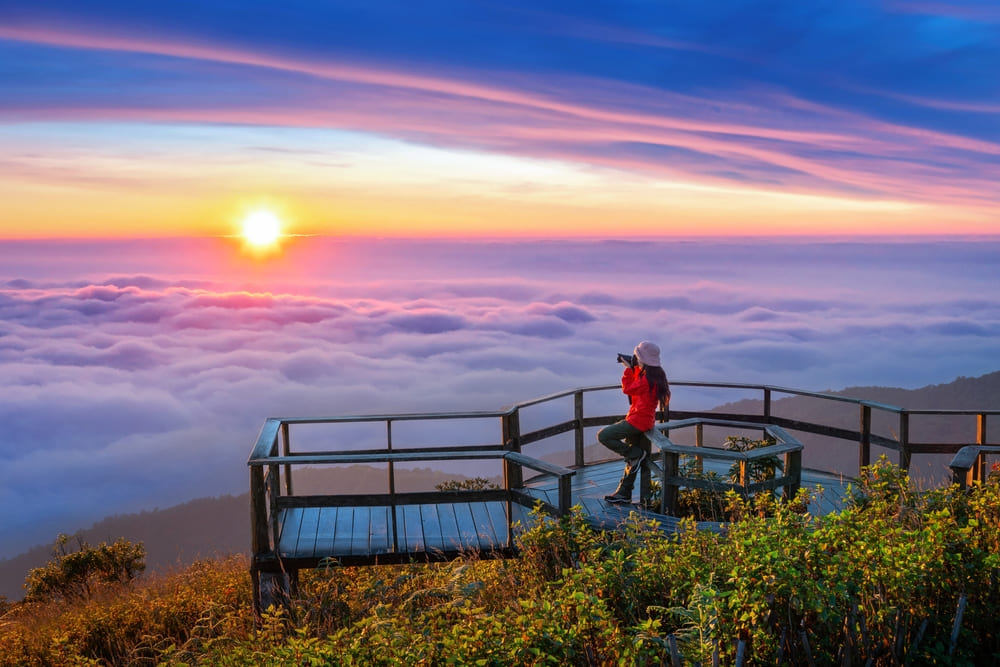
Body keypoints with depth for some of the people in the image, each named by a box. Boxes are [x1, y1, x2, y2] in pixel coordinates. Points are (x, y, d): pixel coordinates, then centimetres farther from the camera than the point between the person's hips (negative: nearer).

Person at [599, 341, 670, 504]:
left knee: (603, 436, -11)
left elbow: (627, 389, -10)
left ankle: (636, 454, -3)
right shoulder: (655, 375, 8)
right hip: (644, 420, 10)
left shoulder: (647, 379, -22)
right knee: (632, 456, 15)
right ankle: (624, 493, 22)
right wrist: (633, 368, 12)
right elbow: (636, 385, 23)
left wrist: (628, 368, -3)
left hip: (638, 420, -10)